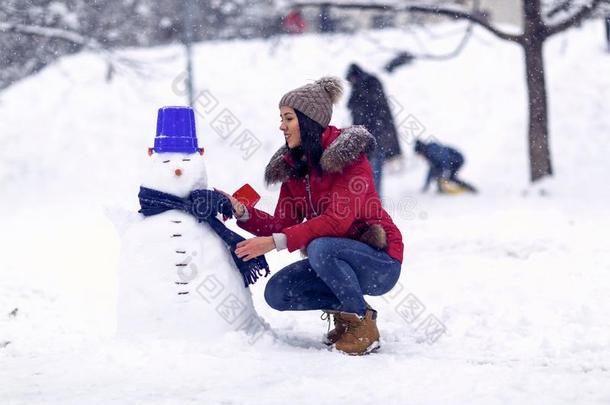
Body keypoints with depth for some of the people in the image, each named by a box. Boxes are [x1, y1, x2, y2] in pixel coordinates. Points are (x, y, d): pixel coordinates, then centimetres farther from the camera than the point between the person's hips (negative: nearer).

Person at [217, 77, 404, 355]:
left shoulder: (348, 155, -19)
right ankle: (344, 306, 8)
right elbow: (282, 224, 2)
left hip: (380, 263, -7)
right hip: (334, 259, 7)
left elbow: (337, 220, -28)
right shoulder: (292, 165, 5)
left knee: (320, 247, -35)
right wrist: (243, 212, -16)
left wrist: (276, 242, -33)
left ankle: (362, 322, -15)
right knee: (277, 293, -11)